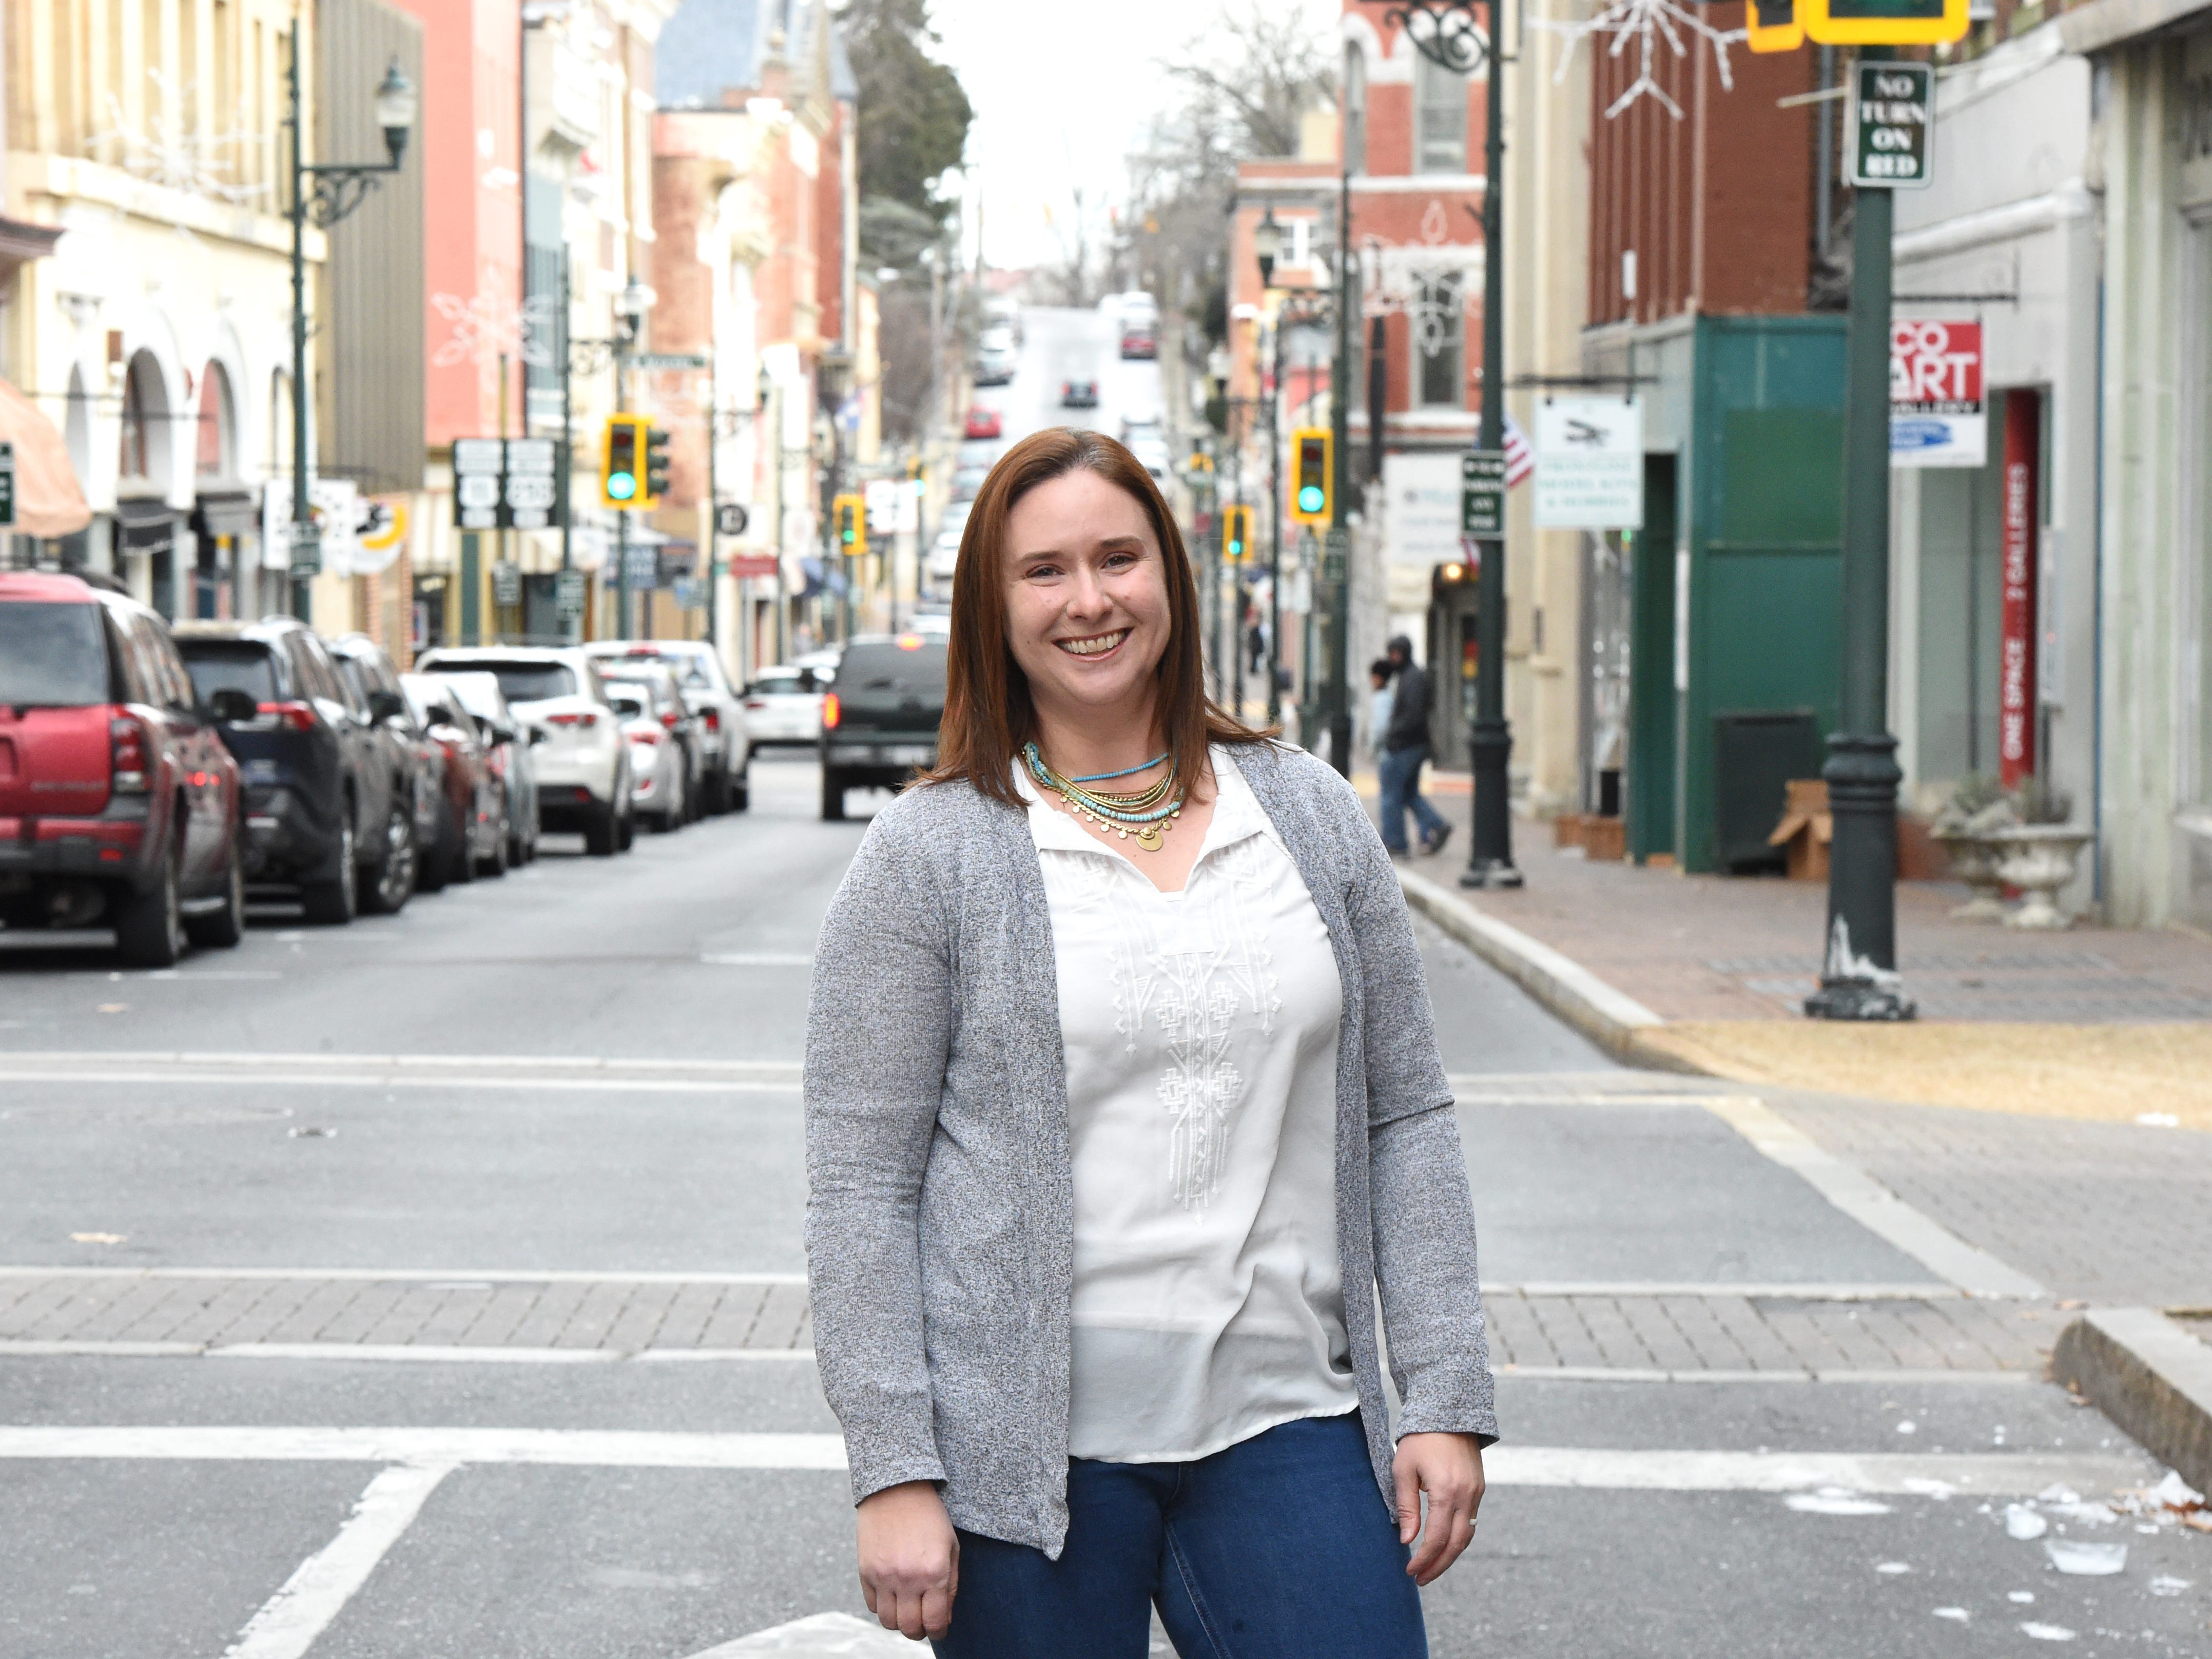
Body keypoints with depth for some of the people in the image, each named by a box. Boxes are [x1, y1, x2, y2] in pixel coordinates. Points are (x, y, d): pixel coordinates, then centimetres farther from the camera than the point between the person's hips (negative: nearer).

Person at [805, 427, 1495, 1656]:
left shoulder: (1313, 816, 9)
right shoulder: (930, 853, -1)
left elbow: (1407, 1117, 11)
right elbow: (862, 1183, -3)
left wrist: (1446, 1399, 3)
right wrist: (894, 1472, -10)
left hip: (1284, 1424, 3)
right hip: (1030, 1448, -2)